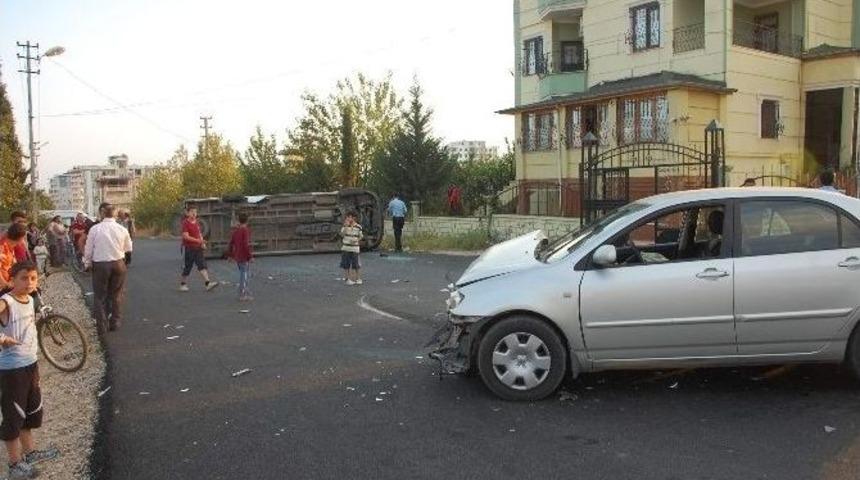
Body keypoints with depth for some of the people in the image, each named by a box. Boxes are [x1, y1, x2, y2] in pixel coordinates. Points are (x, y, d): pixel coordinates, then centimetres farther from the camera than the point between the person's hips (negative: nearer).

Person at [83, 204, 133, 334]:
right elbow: (128, 248, 7)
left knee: (100, 296, 9)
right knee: (117, 294, 15)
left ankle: (101, 326, 10)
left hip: (99, 265, -1)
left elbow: (88, 249, -1)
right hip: (118, 263, 1)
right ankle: (115, 322, 21)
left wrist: (87, 263, 15)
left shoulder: (95, 229, -7)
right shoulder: (122, 230, -4)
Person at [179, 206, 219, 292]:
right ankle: (183, 284, 20)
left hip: (198, 248, 6)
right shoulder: (185, 223, -9)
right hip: (189, 248, -6)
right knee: (188, 267, 4)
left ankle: (208, 284, -12)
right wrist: (198, 240, -24)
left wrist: (203, 243, 3)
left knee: (202, 265, -4)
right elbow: (185, 236, -18)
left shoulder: (197, 223, 12)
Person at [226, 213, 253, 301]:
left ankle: (246, 292, 26)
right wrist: (250, 256, -18)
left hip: (237, 257, 8)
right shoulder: (246, 230, -14)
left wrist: (230, 255, 20)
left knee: (243, 274, 18)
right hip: (244, 257, -8)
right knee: (244, 275, -2)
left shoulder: (235, 230, 9)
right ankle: (242, 295, 0)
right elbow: (246, 244, -22)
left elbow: (230, 243, 12)